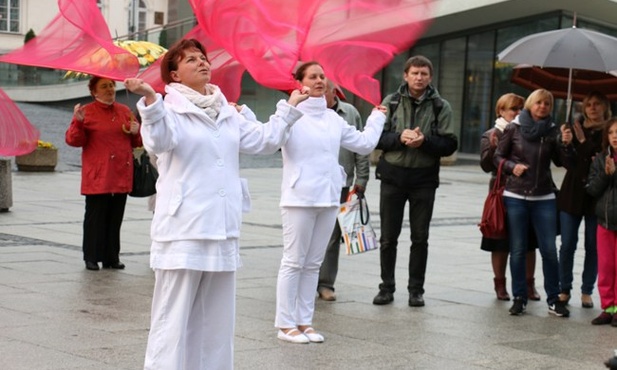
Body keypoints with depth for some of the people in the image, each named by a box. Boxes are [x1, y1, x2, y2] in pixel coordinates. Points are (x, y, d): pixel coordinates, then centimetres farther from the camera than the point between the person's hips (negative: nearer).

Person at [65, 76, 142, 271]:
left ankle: (112, 257, 15)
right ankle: (92, 258, 6)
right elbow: (73, 140, -6)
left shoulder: (125, 111, 13)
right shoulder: (87, 112, -1)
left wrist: (135, 133, -2)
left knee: (115, 218, 8)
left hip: (121, 176, 5)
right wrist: (78, 122, -22)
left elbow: (136, 142, 20)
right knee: (95, 217, -1)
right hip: (97, 177, -4)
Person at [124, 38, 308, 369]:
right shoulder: (169, 109, -5)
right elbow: (158, 142, -25)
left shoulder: (227, 112, 16)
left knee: (215, 320, 13)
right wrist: (150, 99, -39)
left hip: (223, 231, 7)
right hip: (182, 232, -7)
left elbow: (264, 140, 22)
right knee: (173, 321, -6)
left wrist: (289, 108, 26)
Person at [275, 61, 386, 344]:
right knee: (294, 262, -2)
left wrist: (377, 118, 27)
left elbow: (364, 143, 19)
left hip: (329, 197, 6)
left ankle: (304, 321, 19)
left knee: (313, 263, 11)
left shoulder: (333, 118, 13)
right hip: (299, 198, -6)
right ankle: (285, 324, 4)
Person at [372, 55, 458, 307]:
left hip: (424, 179, 0)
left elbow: (449, 145, -3)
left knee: (420, 237, 6)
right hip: (392, 176, 1)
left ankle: (416, 289, 15)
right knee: (388, 237, 6)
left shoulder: (441, 107, 1)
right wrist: (399, 137, -18)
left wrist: (424, 141, -19)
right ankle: (387, 287, 16)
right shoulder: (391, 102, 3)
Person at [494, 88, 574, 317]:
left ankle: (554, 299, 8)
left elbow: (562, 162, 2)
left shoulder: (552, 131, 2)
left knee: (549, 250, -2)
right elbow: (498, 156, 6)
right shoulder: (514, 128, -1)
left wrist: (566, 144, -14)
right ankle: (519, 298, 14)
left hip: (544, 198, 1)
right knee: (518, 250, 5)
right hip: (516, 196, -1)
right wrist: (512, 167, -11)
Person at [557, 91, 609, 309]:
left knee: (593, 246, 4)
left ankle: (587, 292, 13)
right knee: (567, 244, 2)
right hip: (571, 194, 2)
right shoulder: (576, 129, 7)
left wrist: (584, 142, -15)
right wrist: (567, 142, -18)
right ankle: (565, 289, 12)